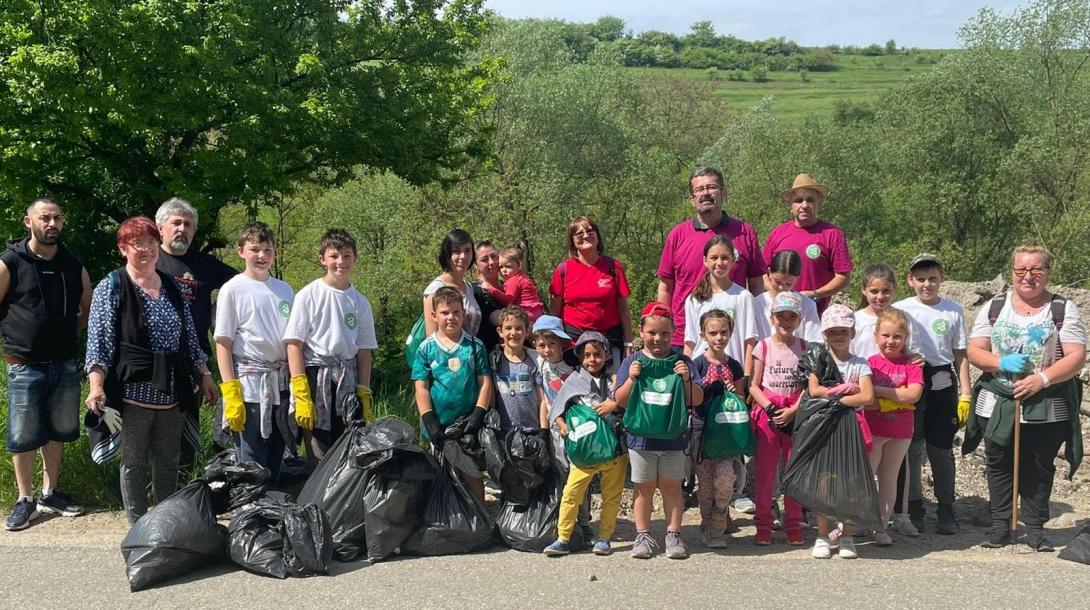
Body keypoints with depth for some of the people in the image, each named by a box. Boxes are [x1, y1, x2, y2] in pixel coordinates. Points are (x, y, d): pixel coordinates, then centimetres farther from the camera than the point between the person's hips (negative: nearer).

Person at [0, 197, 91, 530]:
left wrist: (64, 333, 8)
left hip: (65, 363, 4)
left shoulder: (73, 266, 5)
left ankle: (50, 494, 27)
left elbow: (88, 309, 17)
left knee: (58, 432, 13)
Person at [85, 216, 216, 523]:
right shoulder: (112, 287, -2)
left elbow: (189, 337, 19)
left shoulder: (172, 287, 13)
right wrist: (96, 385, -18)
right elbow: (98, 341, -7)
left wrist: (204, 375, 15)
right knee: (134, 461, 5)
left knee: (169, 460, 11)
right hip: (133, 391, -4)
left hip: (172, 392, 5)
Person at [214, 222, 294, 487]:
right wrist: (231, 393, -13)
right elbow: (223, 344, -5)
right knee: (251, 465, -3)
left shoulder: (284, 290, 11)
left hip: (281, 383, 5)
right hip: (248, 385, -5)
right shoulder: (233, 290, -3)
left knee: (275, 461, 10)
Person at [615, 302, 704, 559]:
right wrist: (631, 378, -15)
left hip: (673, 438, 0)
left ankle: (673, 535, 15)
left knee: (672, 487, 7)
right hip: (641, 438, 0)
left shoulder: (681, 362, 2)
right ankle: (643, 536, 16)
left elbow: (697, 400, 0)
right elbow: (620, 401, -1)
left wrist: (686, 379, -17)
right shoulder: (633, 362, 1)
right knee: (644, 489, 8)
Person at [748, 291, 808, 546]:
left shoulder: (804, 347, 4)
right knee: (764, 471, 2)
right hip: (767, 412, -1)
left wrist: (792, 411, -13)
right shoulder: (764, 346, 2)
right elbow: (754, 385, 1)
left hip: (796, 414, 1)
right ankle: (763, 524, 11)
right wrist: (770, 408, -13)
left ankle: (793, 524, 15)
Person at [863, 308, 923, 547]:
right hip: (872, 430, -2)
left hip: (900, 432, 2)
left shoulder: (911, 365, 0)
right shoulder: (869, 364, -3)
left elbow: (914, 394, -16)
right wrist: (898, 396, -18)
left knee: (889, 479, 11)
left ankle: (881, 527, 19)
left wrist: (879, 391, -17)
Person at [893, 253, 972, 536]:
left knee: (942, 449, 3)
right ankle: (912, 508, 16)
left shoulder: (953, 311, 5)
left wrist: (965, 395, 3)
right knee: (911, 449, 4)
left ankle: (946, 508, 17)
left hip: (942, 386, 0)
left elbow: (960, 355, 7)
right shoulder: (899, 310, 3)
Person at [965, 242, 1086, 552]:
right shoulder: (994, 307, 6)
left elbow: (1076, 357, -7)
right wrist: (1001, 363, -17)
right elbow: (974, 351, 3)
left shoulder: (1063, 310, 0)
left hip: (1047, 408, -2)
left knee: (1039, 470, 8)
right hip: (996, 406, 2)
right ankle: (1000, 524, 19)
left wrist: (1042, 379, -21)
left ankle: (1035, 527, 19)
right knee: (999, 467, 9)